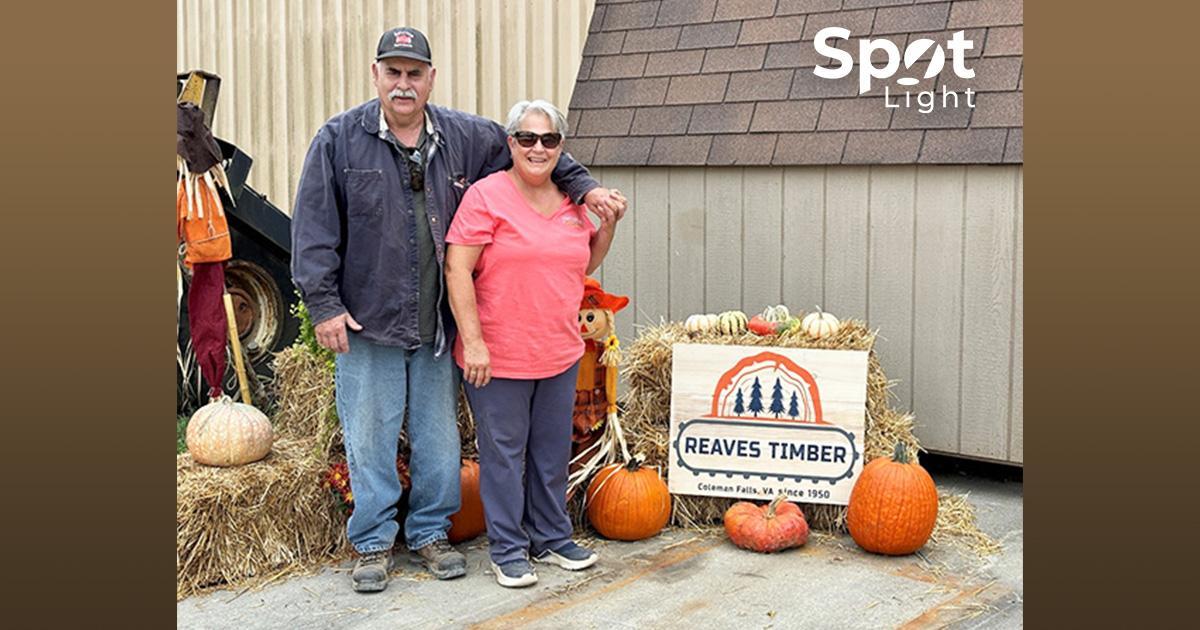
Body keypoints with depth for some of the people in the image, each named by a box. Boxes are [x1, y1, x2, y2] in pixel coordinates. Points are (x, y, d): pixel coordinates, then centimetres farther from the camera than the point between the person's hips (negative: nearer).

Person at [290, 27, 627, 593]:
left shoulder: (466, 138, 5)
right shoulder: (339, 139, -3)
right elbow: (313, 228, -4)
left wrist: (584, 186, 9)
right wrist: (324, 303, -9)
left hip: (439, 326, 3)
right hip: (366, 322, -3)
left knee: (438, 435, 12)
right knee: (369, 436, 5)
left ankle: (430, 532, 29)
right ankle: (373, 542, 21)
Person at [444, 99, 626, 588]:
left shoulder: (571, 202, 10)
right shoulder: (487, 195, -10)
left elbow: (585, 264, 24)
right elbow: (457, 269, -14)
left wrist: (608, 225, 6)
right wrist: (473, 342, -18)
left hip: (560, 355, 6)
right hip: (497, 357, -6)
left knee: (553, 450, 16)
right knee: (504, 452, 4)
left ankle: (551, 538, 32)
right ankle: (508, 550, 18)